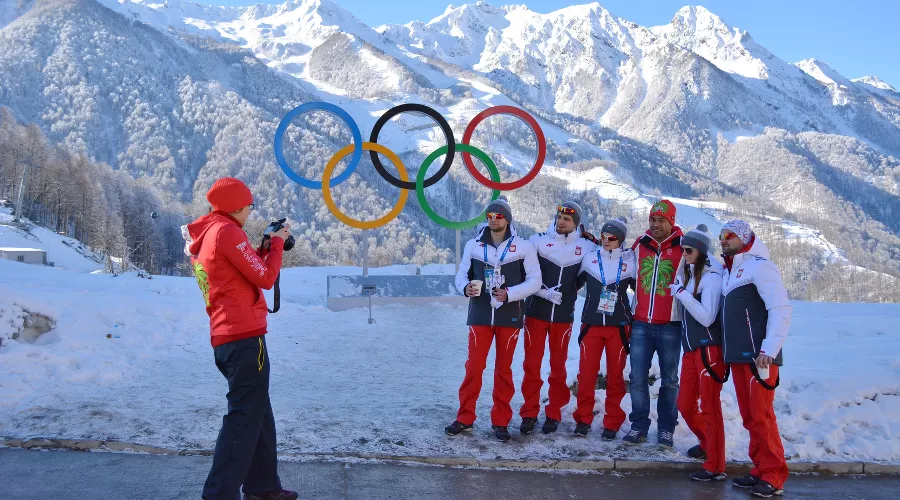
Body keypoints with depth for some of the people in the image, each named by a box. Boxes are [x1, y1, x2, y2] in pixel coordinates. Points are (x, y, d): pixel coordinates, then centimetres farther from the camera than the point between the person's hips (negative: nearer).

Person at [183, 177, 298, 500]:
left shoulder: (200, 239, 18)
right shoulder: (226, 231, -11)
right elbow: (265, 278, -10)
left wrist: (264, 248, 17)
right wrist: (277, 243, 4)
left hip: (225, 339, 10)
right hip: (244, 336, -10)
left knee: (258, 414, 17)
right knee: (244, 416, -7)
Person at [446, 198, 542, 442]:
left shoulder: (523, 247, 0)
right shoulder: (473, 245, 5)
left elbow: (534, 281, -3)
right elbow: (462, 274, 10)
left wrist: (509, 294, -16)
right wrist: (465, 288, -13)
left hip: (509, 317, -1)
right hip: (480, 315, 1)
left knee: (503, 369, 7)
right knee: (473, 366, -1)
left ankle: (500, 422, 17)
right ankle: (465, 417, 12)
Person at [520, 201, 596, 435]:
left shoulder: (586, 247, 1)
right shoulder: (538, 240, -2)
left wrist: (568, 292, -1)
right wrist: (544, 291, -14)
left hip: (563, 316, 1)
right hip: (536, 312, -1)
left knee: (558, 366, 9)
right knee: (531, 364, 2)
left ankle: (553, 413, 20)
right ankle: (529, 413, 13)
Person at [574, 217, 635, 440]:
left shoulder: (629, 262, 1)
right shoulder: (590, 258, 3)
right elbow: (574, 283, 14)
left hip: (618, 327, 0)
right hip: (591, 324, 1)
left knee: (615, 375, 4)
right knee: (586, 373, -1)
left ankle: (612, 423, 15)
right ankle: (583, 419, 14)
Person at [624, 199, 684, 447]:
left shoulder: (683, 247, -2)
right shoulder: (639, 245, 7)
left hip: (670, 326, -3)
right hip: (640, 324, 3)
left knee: (669, 379, 7)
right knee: (638, 378, 4)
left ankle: (666, 428, 17)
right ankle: (639, 425, 15)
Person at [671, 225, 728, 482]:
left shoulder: (711, 277, -12)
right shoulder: (688, 274, 11)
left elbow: (707, 317, -20)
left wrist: (681, 293, -18)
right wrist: (681, 292, 7)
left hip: (708, 349, -8)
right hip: (690, 349, 8)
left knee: (710, 408, -2)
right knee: (685, 405, 14)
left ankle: (715, 467, 7)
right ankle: (707, 444, 39)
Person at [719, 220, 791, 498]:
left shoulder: (759, 266, -7)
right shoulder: (729, 271, 19)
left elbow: (781, 309, -15)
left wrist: (769, 350, -20)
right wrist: (730, 351, 15)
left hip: (758, 356, -8)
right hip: (738, 356, 8)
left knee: (761, 415, -6)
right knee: (749, 416, 10)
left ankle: (773, 477, 1)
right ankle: (760, 469, 18)